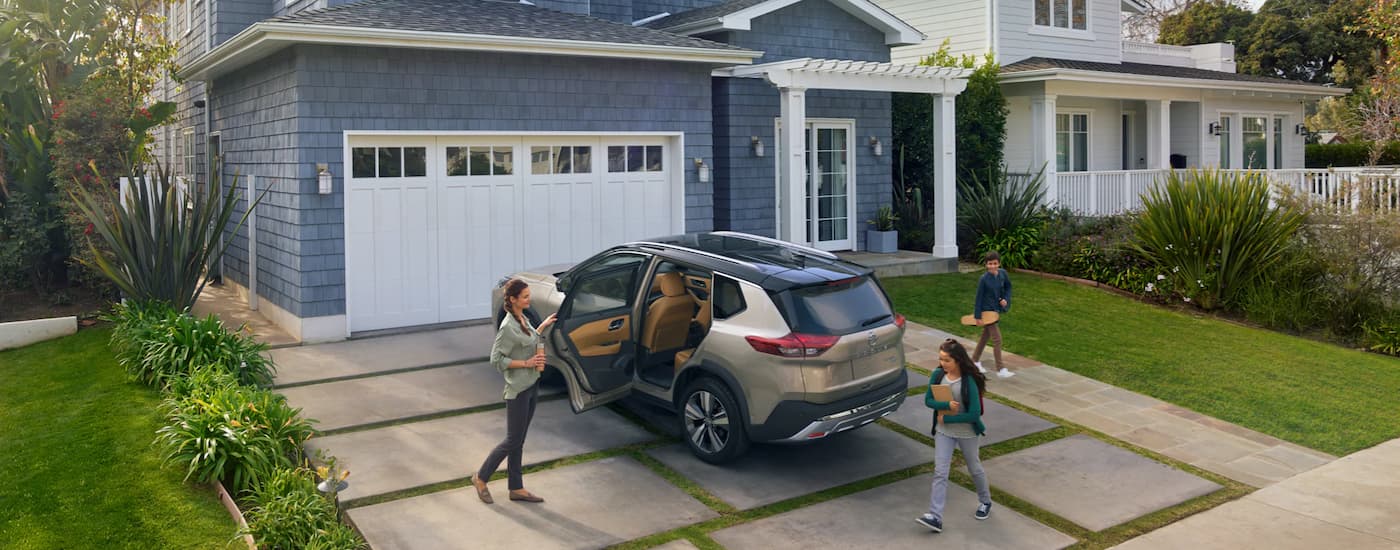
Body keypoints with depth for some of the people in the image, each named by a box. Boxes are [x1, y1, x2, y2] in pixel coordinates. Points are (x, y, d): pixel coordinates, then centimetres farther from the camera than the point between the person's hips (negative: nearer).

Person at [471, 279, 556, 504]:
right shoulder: (508, 327, -20)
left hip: (532, 386, 8)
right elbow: (496, 359, -19)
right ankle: (481, 477, 18)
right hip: (518, 389, -8)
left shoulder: (523, 319, 6)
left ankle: (516, 488, 21)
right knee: (513, 441, 1)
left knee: (519, 441, 13)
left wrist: (541, 327, 14)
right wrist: (526, 363, -20)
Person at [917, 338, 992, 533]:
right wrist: (947, 405, -25)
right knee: (940, 472, -5)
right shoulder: (938, 375, -9)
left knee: (974, 468, 18)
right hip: (943, 431, 3)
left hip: (967, 432, -3)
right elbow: (928, 400, -6)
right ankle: (935, 517, -9)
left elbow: (974, 414, -23)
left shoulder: (969, 382, -22)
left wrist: (946, 419, -19)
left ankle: (985, 502, 44)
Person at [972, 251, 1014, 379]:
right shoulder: (984, 279, -20)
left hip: (996, 309, 6)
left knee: (985, 336, 19)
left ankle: (975, 360, 36)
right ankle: (1001, 369, 0)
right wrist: (978, 316, -14)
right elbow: (979, 297, -15)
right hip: (986, 311, -6)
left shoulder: (1002, 274, -5)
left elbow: (1008, 287, 13)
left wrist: (1006, 299, -4)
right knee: (997, 339, -6)